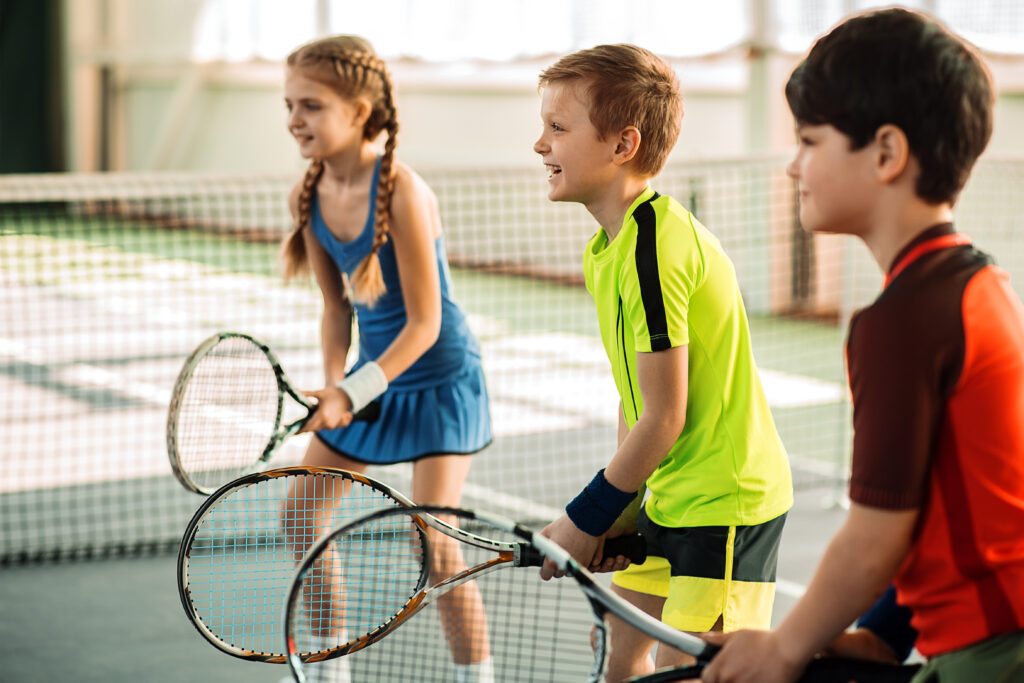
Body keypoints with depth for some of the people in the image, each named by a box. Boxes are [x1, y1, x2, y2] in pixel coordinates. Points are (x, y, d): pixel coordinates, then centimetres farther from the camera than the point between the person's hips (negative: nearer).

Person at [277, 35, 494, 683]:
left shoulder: (402, 193, -27)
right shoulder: (309, 196, -6)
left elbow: (424, 323, -23)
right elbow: (337, 307, 4)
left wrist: (354, 392, -27)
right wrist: (333, 382, -11)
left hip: (438, 375, -8)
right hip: (374, 370, 8)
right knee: (302, 511, 10)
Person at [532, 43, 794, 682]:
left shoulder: (654, 250, -22)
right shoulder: (607, 247, 8)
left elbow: (665, 418, -22)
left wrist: (589, 518, -12)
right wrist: (620, 510, 6)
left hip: (727, 503, -10)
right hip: (671, 499, 10)